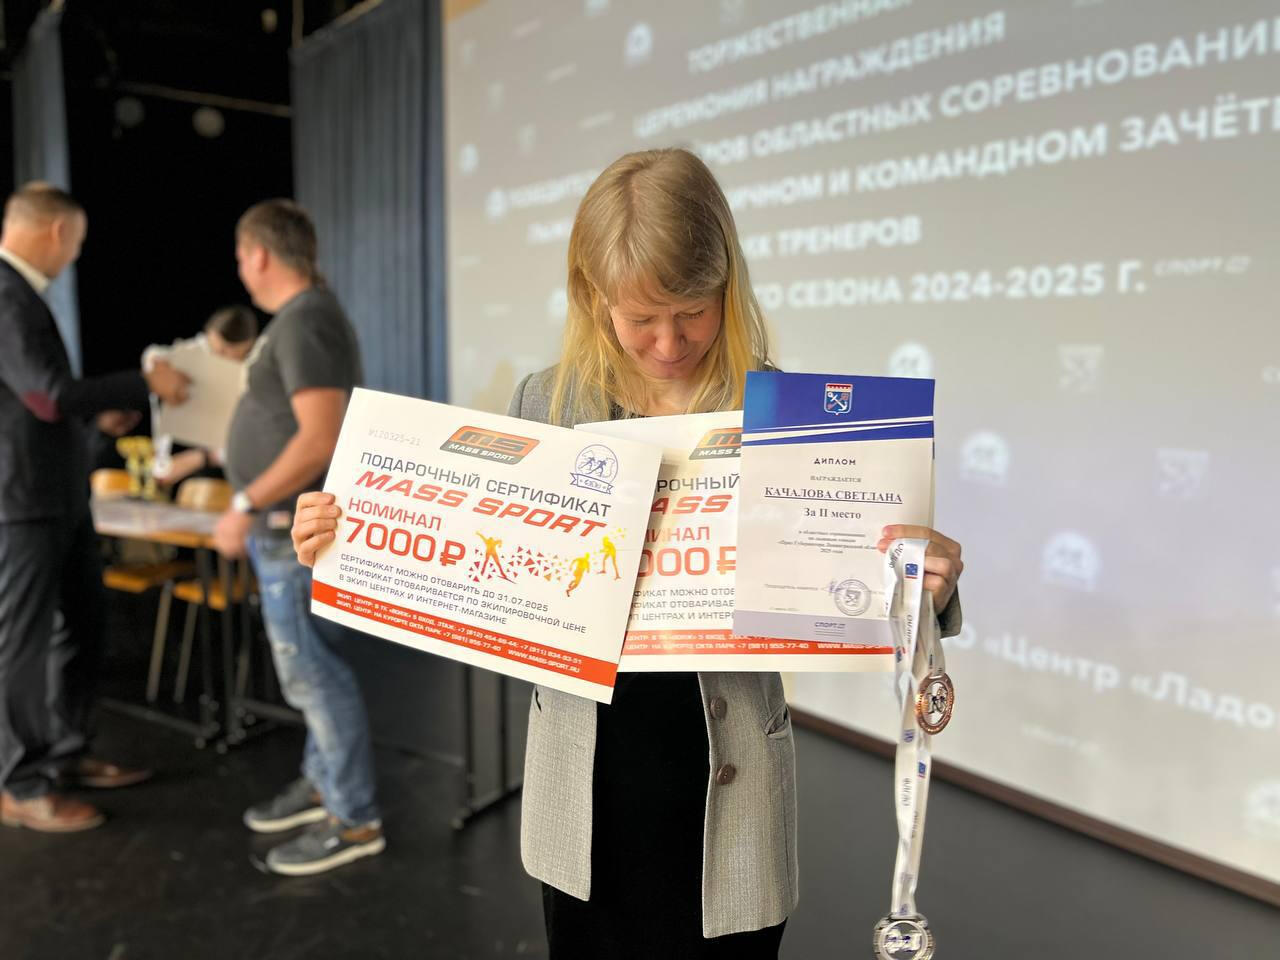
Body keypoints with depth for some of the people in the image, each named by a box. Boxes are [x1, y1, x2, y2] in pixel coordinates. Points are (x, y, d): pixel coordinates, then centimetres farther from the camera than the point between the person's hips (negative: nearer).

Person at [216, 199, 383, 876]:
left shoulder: (304, 321, -17)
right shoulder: (300, 315, 15)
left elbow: (322, 437, -25)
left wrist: (247, 506, -21)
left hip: (295, 528, -10)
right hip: (287, 525, 10)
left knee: (310, 668, -4)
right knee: (310, 662, 17)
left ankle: (355, 820, 6)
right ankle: (321, 781, 31)